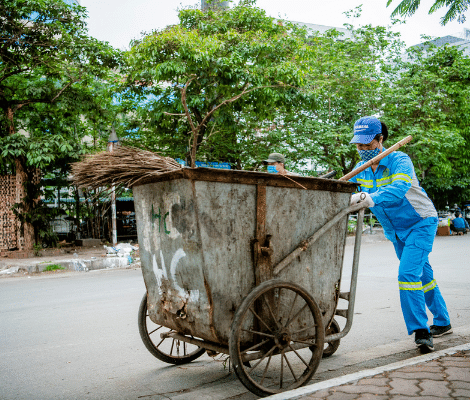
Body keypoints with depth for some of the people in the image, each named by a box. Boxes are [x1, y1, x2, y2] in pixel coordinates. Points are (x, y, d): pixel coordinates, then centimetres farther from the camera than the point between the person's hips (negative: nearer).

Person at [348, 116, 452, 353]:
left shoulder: (399, 160, -25)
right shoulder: (361, 169, -4)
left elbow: (399, 188, -45)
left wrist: (368, 197, -60)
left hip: (421, 222, -7)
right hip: (395, 231, 7)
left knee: (408, 273, -21)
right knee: (422, 275, 17)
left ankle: (421, 331, -13)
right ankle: (442, 323, 33)